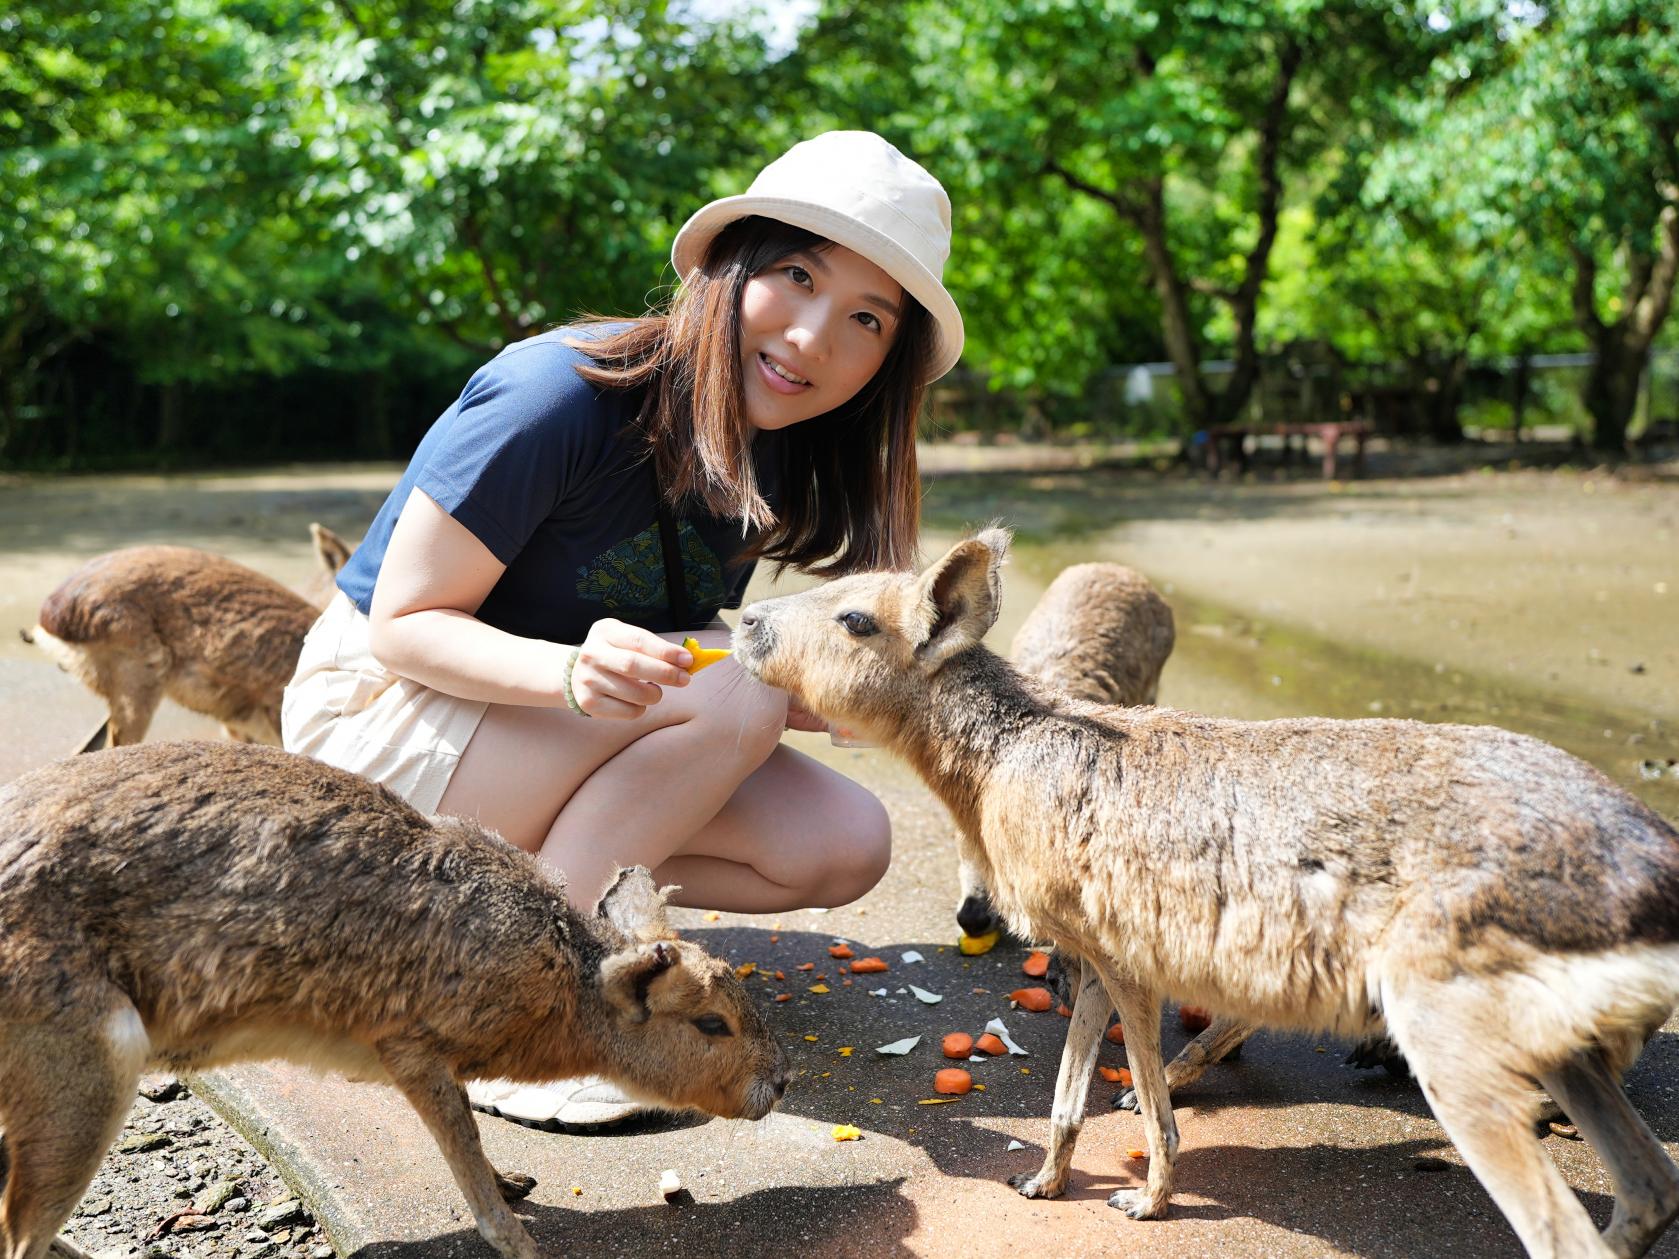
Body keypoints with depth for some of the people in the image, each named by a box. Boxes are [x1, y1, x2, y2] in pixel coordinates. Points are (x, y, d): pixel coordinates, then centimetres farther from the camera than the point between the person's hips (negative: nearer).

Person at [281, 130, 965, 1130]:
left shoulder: (788, 452, -5)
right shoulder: (560, 398, -26)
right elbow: (404, 625, -22)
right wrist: (574, 671, -41)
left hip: (555, 741, 7)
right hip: (384, 711, -7)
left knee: (844, 846, -9)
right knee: (737, 685, -29)